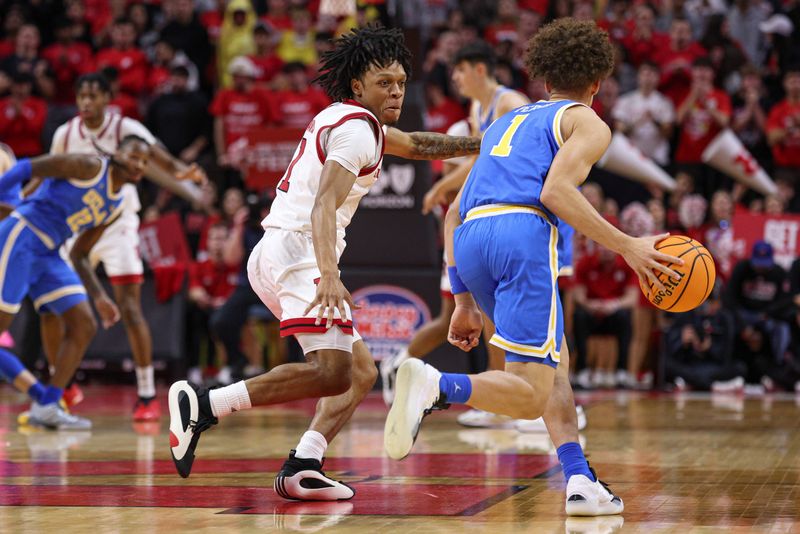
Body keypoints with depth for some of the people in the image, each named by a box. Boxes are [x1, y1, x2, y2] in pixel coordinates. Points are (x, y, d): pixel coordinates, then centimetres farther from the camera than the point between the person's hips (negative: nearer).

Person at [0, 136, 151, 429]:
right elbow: (27, 167, -11)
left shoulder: (115, 207, 15)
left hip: (48, 254, 9)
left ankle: (46, 407, 4)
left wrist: (99, 297, 13)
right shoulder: (90, 168, -10)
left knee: (84, 327, 2)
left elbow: (79, 255, 21)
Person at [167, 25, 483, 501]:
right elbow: (324, 206, -23)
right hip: (299, 251, -11)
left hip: (275, 255, 11)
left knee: (362, 371, 12)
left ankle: (302, 468, -4)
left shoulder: (349, 119, 22)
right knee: (333, 372, -25)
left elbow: (416, 145, 40)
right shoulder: (356, 130, -8)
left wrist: (483, 144, 37)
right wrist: (329, 277, -36)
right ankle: (203, 405, -26)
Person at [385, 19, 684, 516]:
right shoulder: (588, 123, 15)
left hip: (469, 239, 7)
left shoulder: (507, 121, 35)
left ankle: (580, 479, 8)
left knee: (555, 359, 22)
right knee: (531, 397, -9)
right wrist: (626, 246, -4)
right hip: (523, 233, -7)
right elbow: (556, 191, -6)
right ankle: (436, 386, -34)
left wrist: (465, 301, 30)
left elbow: (455, 214, 29)